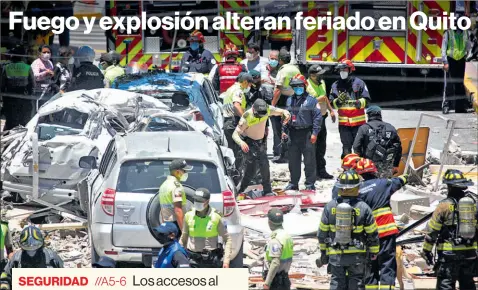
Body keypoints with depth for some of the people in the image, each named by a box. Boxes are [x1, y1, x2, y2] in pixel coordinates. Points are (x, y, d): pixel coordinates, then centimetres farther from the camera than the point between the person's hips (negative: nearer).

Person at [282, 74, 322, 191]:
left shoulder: (311, 100, -4)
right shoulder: (290, 100, 14)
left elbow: (317, 117, -7)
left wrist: (315, 133, -11)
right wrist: (284, 130, 13)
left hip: (307, 134, -5)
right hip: (293, 133, 5)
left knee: (309, 160, -2)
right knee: (293, 160, 9)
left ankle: (310, 183, 4)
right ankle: (293, 183, 18)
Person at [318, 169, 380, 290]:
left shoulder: (330, 206, -4)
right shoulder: (363, 208, -9)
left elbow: (322, 232, 4)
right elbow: (372, 233, -3)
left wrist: (323, 252, 16)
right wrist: (374, 252, 12)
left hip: (335, 255, 1)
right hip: (357, 255, -1)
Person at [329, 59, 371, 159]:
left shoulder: (359, 83, 2)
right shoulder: (336, 85, 10)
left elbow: (366, 100, -1)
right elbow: (331, 103, 9)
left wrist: (359, 103, -22)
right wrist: (338, 101, -13)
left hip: (358, 121, -2)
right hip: (343, 122, 2)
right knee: (346, 147, 2)